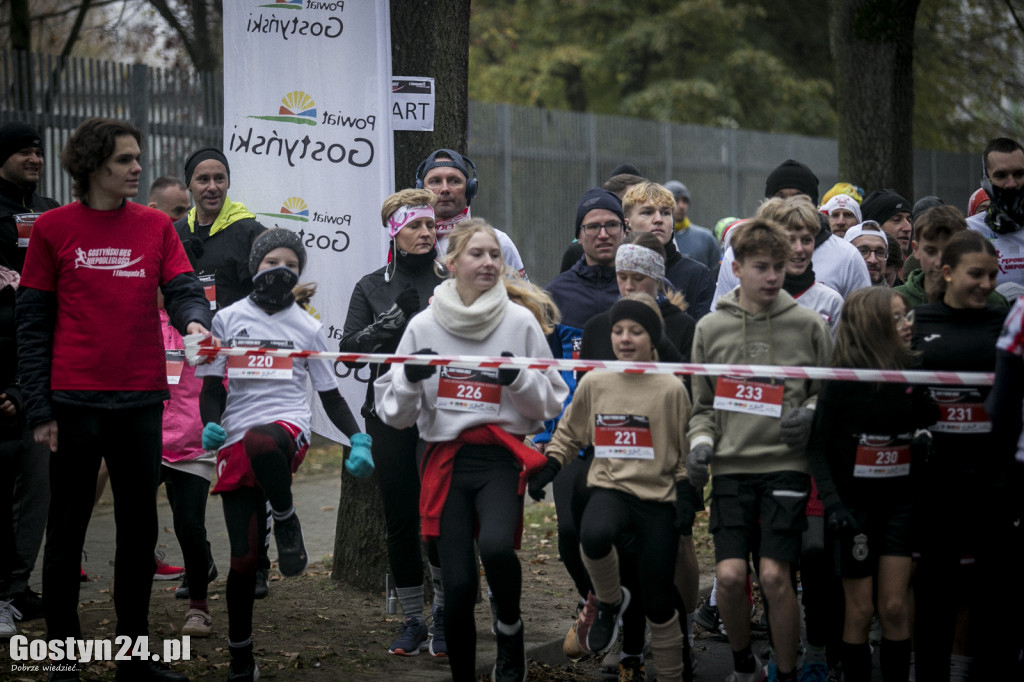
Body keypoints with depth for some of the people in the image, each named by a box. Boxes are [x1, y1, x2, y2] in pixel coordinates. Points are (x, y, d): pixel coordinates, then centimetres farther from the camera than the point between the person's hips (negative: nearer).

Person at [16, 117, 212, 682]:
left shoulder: (156, 226, 8)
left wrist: (194, 319, -25)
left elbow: (182, 288, 0)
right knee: (67, 529, 5)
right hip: (75, 401, -3)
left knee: (139, 528, 10)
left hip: (141, 400, 3)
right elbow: (33, 323, 0)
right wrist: (38, 408, -6)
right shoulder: (53, 228, 0)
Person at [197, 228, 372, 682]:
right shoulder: (228, 319, 10)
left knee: (259, 442, -42)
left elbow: (330, 393, 14)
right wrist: (210, 426, -9)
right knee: (243, 558, -3)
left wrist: (357, 438, -1)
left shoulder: (307, 327, 12)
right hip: (235, 440, 1)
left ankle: (286, 520, -15)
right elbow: (212, 386, 11)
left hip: (288, 427, -1)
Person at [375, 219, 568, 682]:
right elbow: (395, 413, 9)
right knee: (458, 584, -5)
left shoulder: (521, 322, 2)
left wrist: (519, 379, -13)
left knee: (496, 546, -29)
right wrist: (410, 379, -11)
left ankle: (509, 628, 1)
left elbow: (551, 402, 6)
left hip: (502, 458, -1)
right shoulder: (424, 326, 5)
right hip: (446, 461, 1)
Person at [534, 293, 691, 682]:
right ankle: (610, 602, -6)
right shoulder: (594, 383, 4)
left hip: (658, 497, -1)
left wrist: (686, 493, -4)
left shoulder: (671, 389, -1)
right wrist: (548, 467, 4)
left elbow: (686, 450, 6)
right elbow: (570, 432, 17)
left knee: (658, 602, 1)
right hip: (610, 488, 1)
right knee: (594, 534, -36)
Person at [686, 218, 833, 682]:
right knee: (730, 575, -9)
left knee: (774, 575, -11)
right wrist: (701, 441, -3)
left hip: (787, 465, -1)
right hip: (731, 467, 1)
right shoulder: (711, 329, 8)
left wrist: (811, 414, -8)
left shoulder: (808, 326, 4)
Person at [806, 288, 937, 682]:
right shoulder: (843, 380, -11)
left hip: (900, 504, 3)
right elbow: (818, 446, -8)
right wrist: (832, 503, -17)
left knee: (895, 608, 0)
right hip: (855, 504, -3)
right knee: (860, 611, 2)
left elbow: (928, 427, 11)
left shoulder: (915, 374, 0)